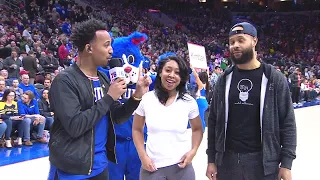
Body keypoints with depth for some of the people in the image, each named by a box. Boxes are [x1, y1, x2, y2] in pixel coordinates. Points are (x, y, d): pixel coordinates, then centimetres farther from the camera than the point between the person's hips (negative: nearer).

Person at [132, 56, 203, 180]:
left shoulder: (189, 102, -2)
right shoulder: (146, 99, -4)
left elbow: (197, 129, 11)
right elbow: (137, 129, 6)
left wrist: (193, 151, -4)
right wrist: (143, 156, -4)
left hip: (181, 166, 1)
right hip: (152, 166, 0)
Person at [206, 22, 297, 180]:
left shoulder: (274, 78, -5)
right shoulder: (224, 79, 3)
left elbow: (287, 123, -4)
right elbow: (214, 121, 5)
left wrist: (286, 163, -8)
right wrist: (211, 160, 3)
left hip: (263, 161, -2)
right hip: (227, 159, 3)